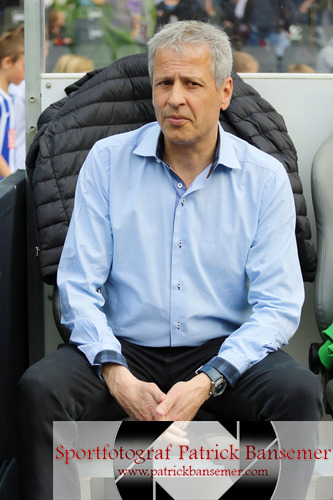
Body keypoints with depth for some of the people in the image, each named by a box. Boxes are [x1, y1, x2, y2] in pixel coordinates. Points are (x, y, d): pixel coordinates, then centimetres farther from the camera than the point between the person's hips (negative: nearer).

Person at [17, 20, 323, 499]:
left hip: (222, 352, 0)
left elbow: (278, 306, -5)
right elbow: (78, 284, -2)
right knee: (38, 389, -28)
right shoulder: (108, 160, 2)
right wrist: (118, 376, -18)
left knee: (299, 392, -29)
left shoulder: (265, 177, 0)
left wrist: (206, 381, -20)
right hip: (123, 348, 0)